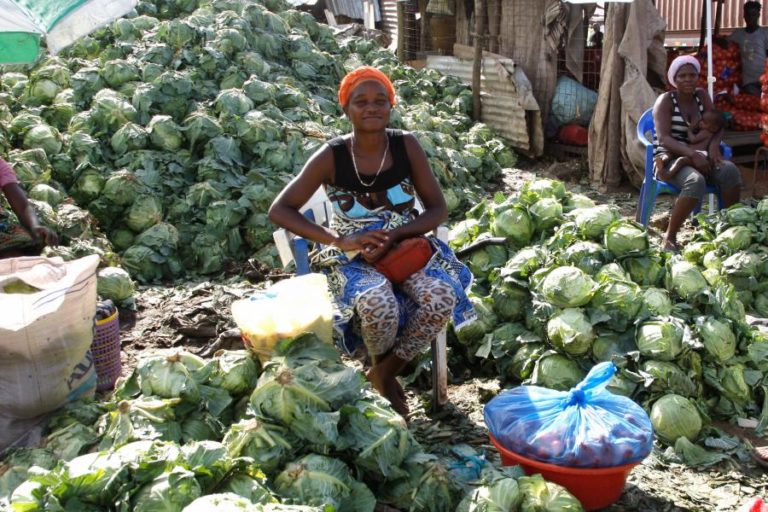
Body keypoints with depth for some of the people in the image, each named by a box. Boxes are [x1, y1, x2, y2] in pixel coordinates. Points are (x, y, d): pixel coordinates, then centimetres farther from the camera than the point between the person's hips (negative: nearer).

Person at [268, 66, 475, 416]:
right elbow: (279, 211, -10)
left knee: (442, 296, -28)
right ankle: (383, 377, -1)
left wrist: (393, 235, -20)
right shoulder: (331, 157, -9)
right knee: (378, 303, -35)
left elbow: (438, 209, -1)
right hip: (353, 256, -2)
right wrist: (339, 240, -21)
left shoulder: (406, 146, -4)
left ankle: (384, 372, -5)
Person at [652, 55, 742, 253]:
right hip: (669, 158, -5)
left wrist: (713, 144, -15)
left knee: (730, 170, -25)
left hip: (698, 156, 5)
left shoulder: (701, 96, 11)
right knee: (696, 181, -36)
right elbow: (663, 138, -17)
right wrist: (692, 154, -31)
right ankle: (669, 238, -26)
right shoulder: (665, 101, -5)